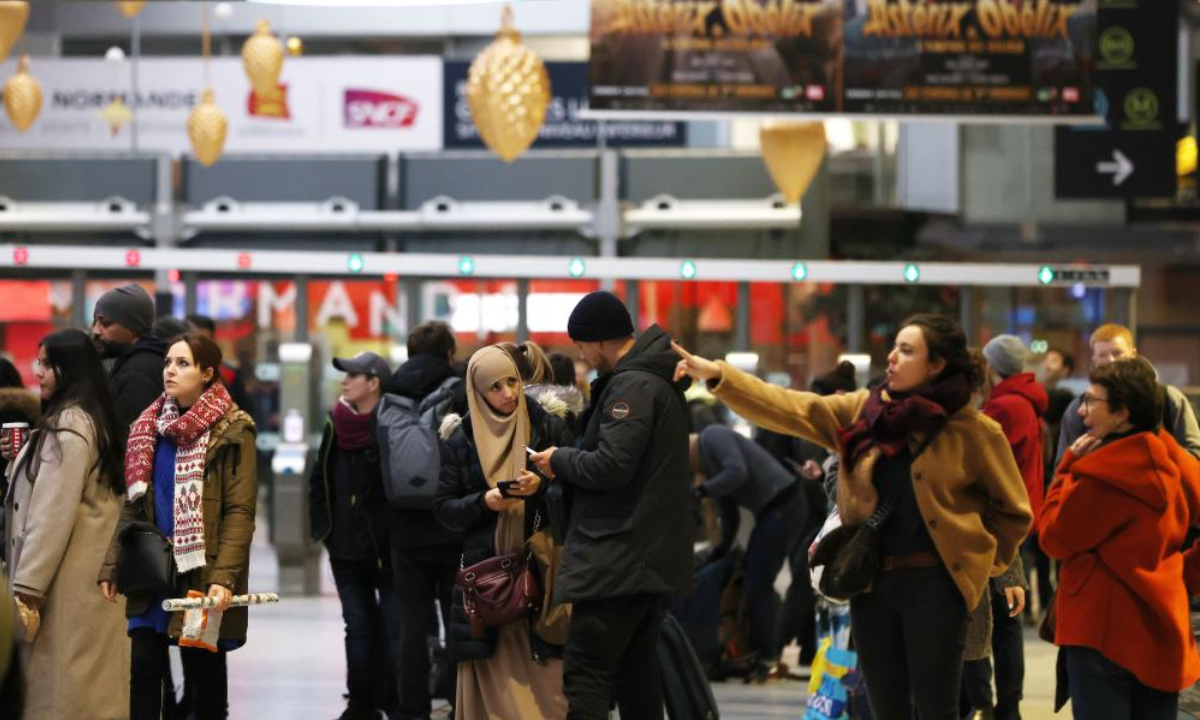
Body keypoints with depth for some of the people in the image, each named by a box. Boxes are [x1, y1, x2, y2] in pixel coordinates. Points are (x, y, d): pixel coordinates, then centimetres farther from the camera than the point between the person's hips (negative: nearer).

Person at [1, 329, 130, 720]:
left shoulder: (68, 425, -15)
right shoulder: (93, 419, 16)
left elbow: (53, 512, -20)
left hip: (68, 578, -10)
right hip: (91, 569, 10)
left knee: (58, 687, -8)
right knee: (90, 682, 10)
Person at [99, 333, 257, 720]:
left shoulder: (231, 431, -7)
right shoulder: (150, 426, 12)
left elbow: (240, 512, -12)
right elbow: (133, 505, 15)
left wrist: (224, 577, -22)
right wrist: (111, 565, 6)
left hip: (202, 573, -5)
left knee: (204, 673, 4)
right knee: (143, 668, -1)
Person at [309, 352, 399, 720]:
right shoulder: (337, 425, 8)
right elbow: (319, 479, 17)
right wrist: (322, 525, 10)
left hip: (387, 547, -7)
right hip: (347, 547, 7)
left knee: (394, 629, -1)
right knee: (358, 627, 12)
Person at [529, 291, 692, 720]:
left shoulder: (632, 386, -14)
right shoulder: (659, 381, 18)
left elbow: (612, 465, -22)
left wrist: (560, 461, -5)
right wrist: (568, 461, 9)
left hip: (618, 558, -10)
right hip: (654, 556, 10)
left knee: (584, 675, -11)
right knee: (636, 671, 14)